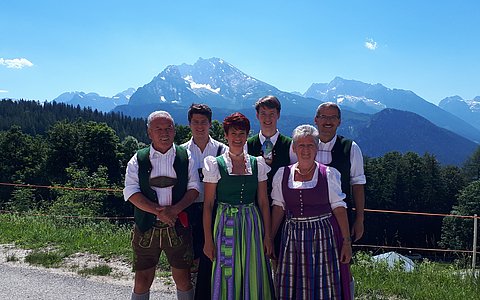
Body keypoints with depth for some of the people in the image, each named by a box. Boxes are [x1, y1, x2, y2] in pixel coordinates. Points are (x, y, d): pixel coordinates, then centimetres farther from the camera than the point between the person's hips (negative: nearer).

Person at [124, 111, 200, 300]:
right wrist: (158, 211, -18)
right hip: (146, 228, 0)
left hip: (178, 227, 0)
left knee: (183, 278, 9)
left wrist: (175, 209, -18)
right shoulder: (139, 159, 3)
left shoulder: (185, 156, 4)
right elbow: (131, 192, -6)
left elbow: (194, 188, -1)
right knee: (142, 280, 8)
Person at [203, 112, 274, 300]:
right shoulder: (215, 164, -4)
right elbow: (208, 204, -2)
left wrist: (267, 236, 2)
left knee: (254, 277, 8)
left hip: (252, 224, 2)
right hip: (225, 225, -2)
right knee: (227, 277, 6)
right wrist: (208, 240, -4)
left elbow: (263, 202, 5)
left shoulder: (257, 164, 3)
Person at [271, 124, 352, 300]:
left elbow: (339, 208, -3)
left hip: (323, 237, -2)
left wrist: (347, 241, -5)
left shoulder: (329, 174, -2)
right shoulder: (282, 174, 4)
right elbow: (278, 208, 7)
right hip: (292, 237, 2)